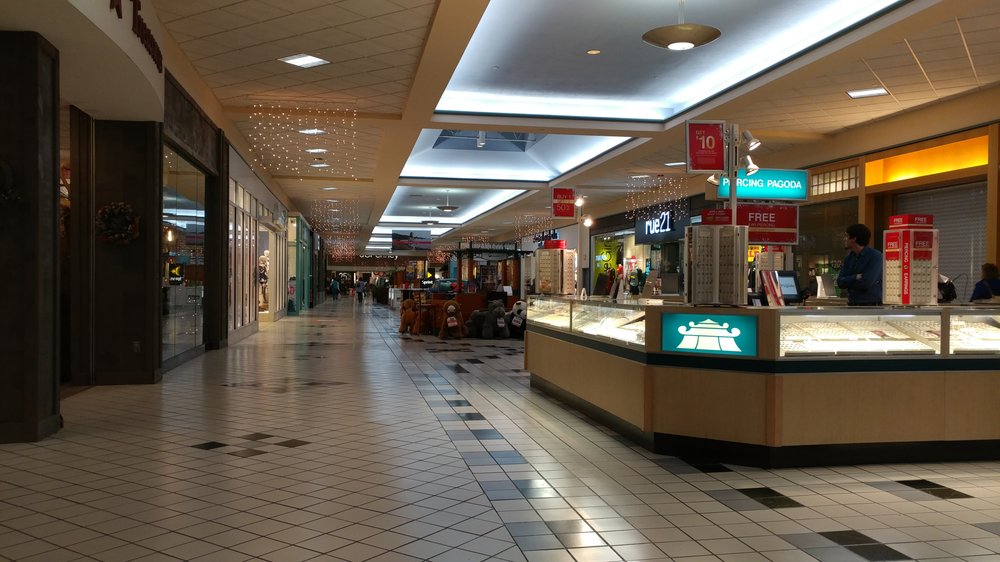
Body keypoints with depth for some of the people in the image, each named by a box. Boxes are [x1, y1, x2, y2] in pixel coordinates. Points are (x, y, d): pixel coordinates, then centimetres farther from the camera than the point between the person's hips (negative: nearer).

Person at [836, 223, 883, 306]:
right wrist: (855, 277, -15)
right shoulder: (849, 258, 11)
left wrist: (848, 282, -3)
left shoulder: (875, 256, -9)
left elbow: (866, 283, -19)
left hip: (871, 305, -6)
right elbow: (840, 282, 2)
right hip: (852, 305, 6)